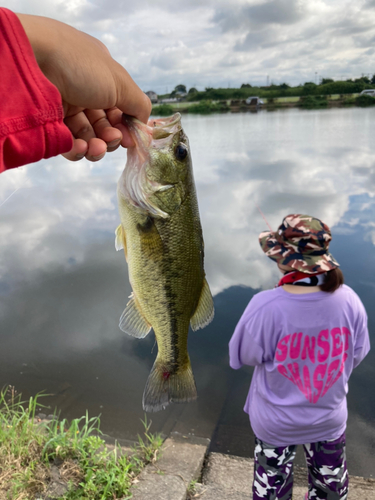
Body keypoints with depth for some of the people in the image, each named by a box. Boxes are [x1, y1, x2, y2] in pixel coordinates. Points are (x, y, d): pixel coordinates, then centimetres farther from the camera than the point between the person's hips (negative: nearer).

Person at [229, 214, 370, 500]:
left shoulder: (265, 307, -33)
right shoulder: (348, 299, -22)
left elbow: (244, 356, -16)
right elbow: (356, 356, -7)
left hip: (276, 420, -2)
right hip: (331, 417, 3)